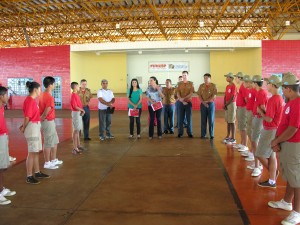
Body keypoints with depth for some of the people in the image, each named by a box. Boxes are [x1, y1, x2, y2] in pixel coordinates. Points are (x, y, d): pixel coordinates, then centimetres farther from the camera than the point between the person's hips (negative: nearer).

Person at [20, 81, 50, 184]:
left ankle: (37, 172, 28)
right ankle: (29, 177, 5)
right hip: (32, 128, -10)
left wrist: (24, 126, 5)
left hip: (36, 127, 10)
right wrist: (23, 128, -5)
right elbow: (27, 117, -18)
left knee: (36, 152, 16)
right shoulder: (29, 101, -18)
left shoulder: (32, 100, 12)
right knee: (32, 153, -3)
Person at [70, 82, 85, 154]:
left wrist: (82, 110, 0)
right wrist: (82, 110, -8)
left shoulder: (76, 95, 12)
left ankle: (78, 145, 25)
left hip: (79, 113, 10)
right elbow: (75, 106, -21)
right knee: (76, 130, -8)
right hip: (76, 113, -10)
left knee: (78, 130, 15)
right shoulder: (73, 95, -17)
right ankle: (75, 148, -5)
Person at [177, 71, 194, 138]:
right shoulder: (179, 84, 7)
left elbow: (191, 94, -6)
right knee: (181, 118, 3)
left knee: (189, 118, 1)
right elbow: (178, 94, 0)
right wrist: (182, 101, -14)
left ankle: (189, 133, 7)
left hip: (188, 102, -1)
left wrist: (184, 98, -17)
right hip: (181, 103, 1)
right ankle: (180, 132, 9)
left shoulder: (191, 83, 2)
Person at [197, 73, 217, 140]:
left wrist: (207, 101, -13)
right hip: (203, 104, 2)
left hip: (211, 104, -2)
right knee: (203, 120, 4)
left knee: (211, 120, 0)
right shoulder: (201, 86, 7)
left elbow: (214, 96, -8)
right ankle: (203, 135, 10)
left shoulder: (213, 86, -1)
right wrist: (203, 102, -12)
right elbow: (199, 95, 2)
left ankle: (211, 135, 6)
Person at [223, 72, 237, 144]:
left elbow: (233, 97, -17)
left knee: (232, 122, -5)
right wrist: (225, 104, -1)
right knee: (228, 121, 12)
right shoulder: (227, 86, 13)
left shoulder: (233, 86, -13)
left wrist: (226, 104, -12)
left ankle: (233, 138, -1)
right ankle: (228, 136, 20)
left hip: (232, 104, -8)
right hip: (227, 105, 8)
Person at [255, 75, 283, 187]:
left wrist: (260, 112, -8)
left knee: (260, 154, 2)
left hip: (270, 131, -9)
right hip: (274, 130, 9)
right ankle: (272, 181, 20)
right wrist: (264, 111, 7)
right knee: (271, 155, 13)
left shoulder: (272, 100, -22)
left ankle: (273, 172, 18)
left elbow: (269, 119, -23)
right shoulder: (280, 98, 7)